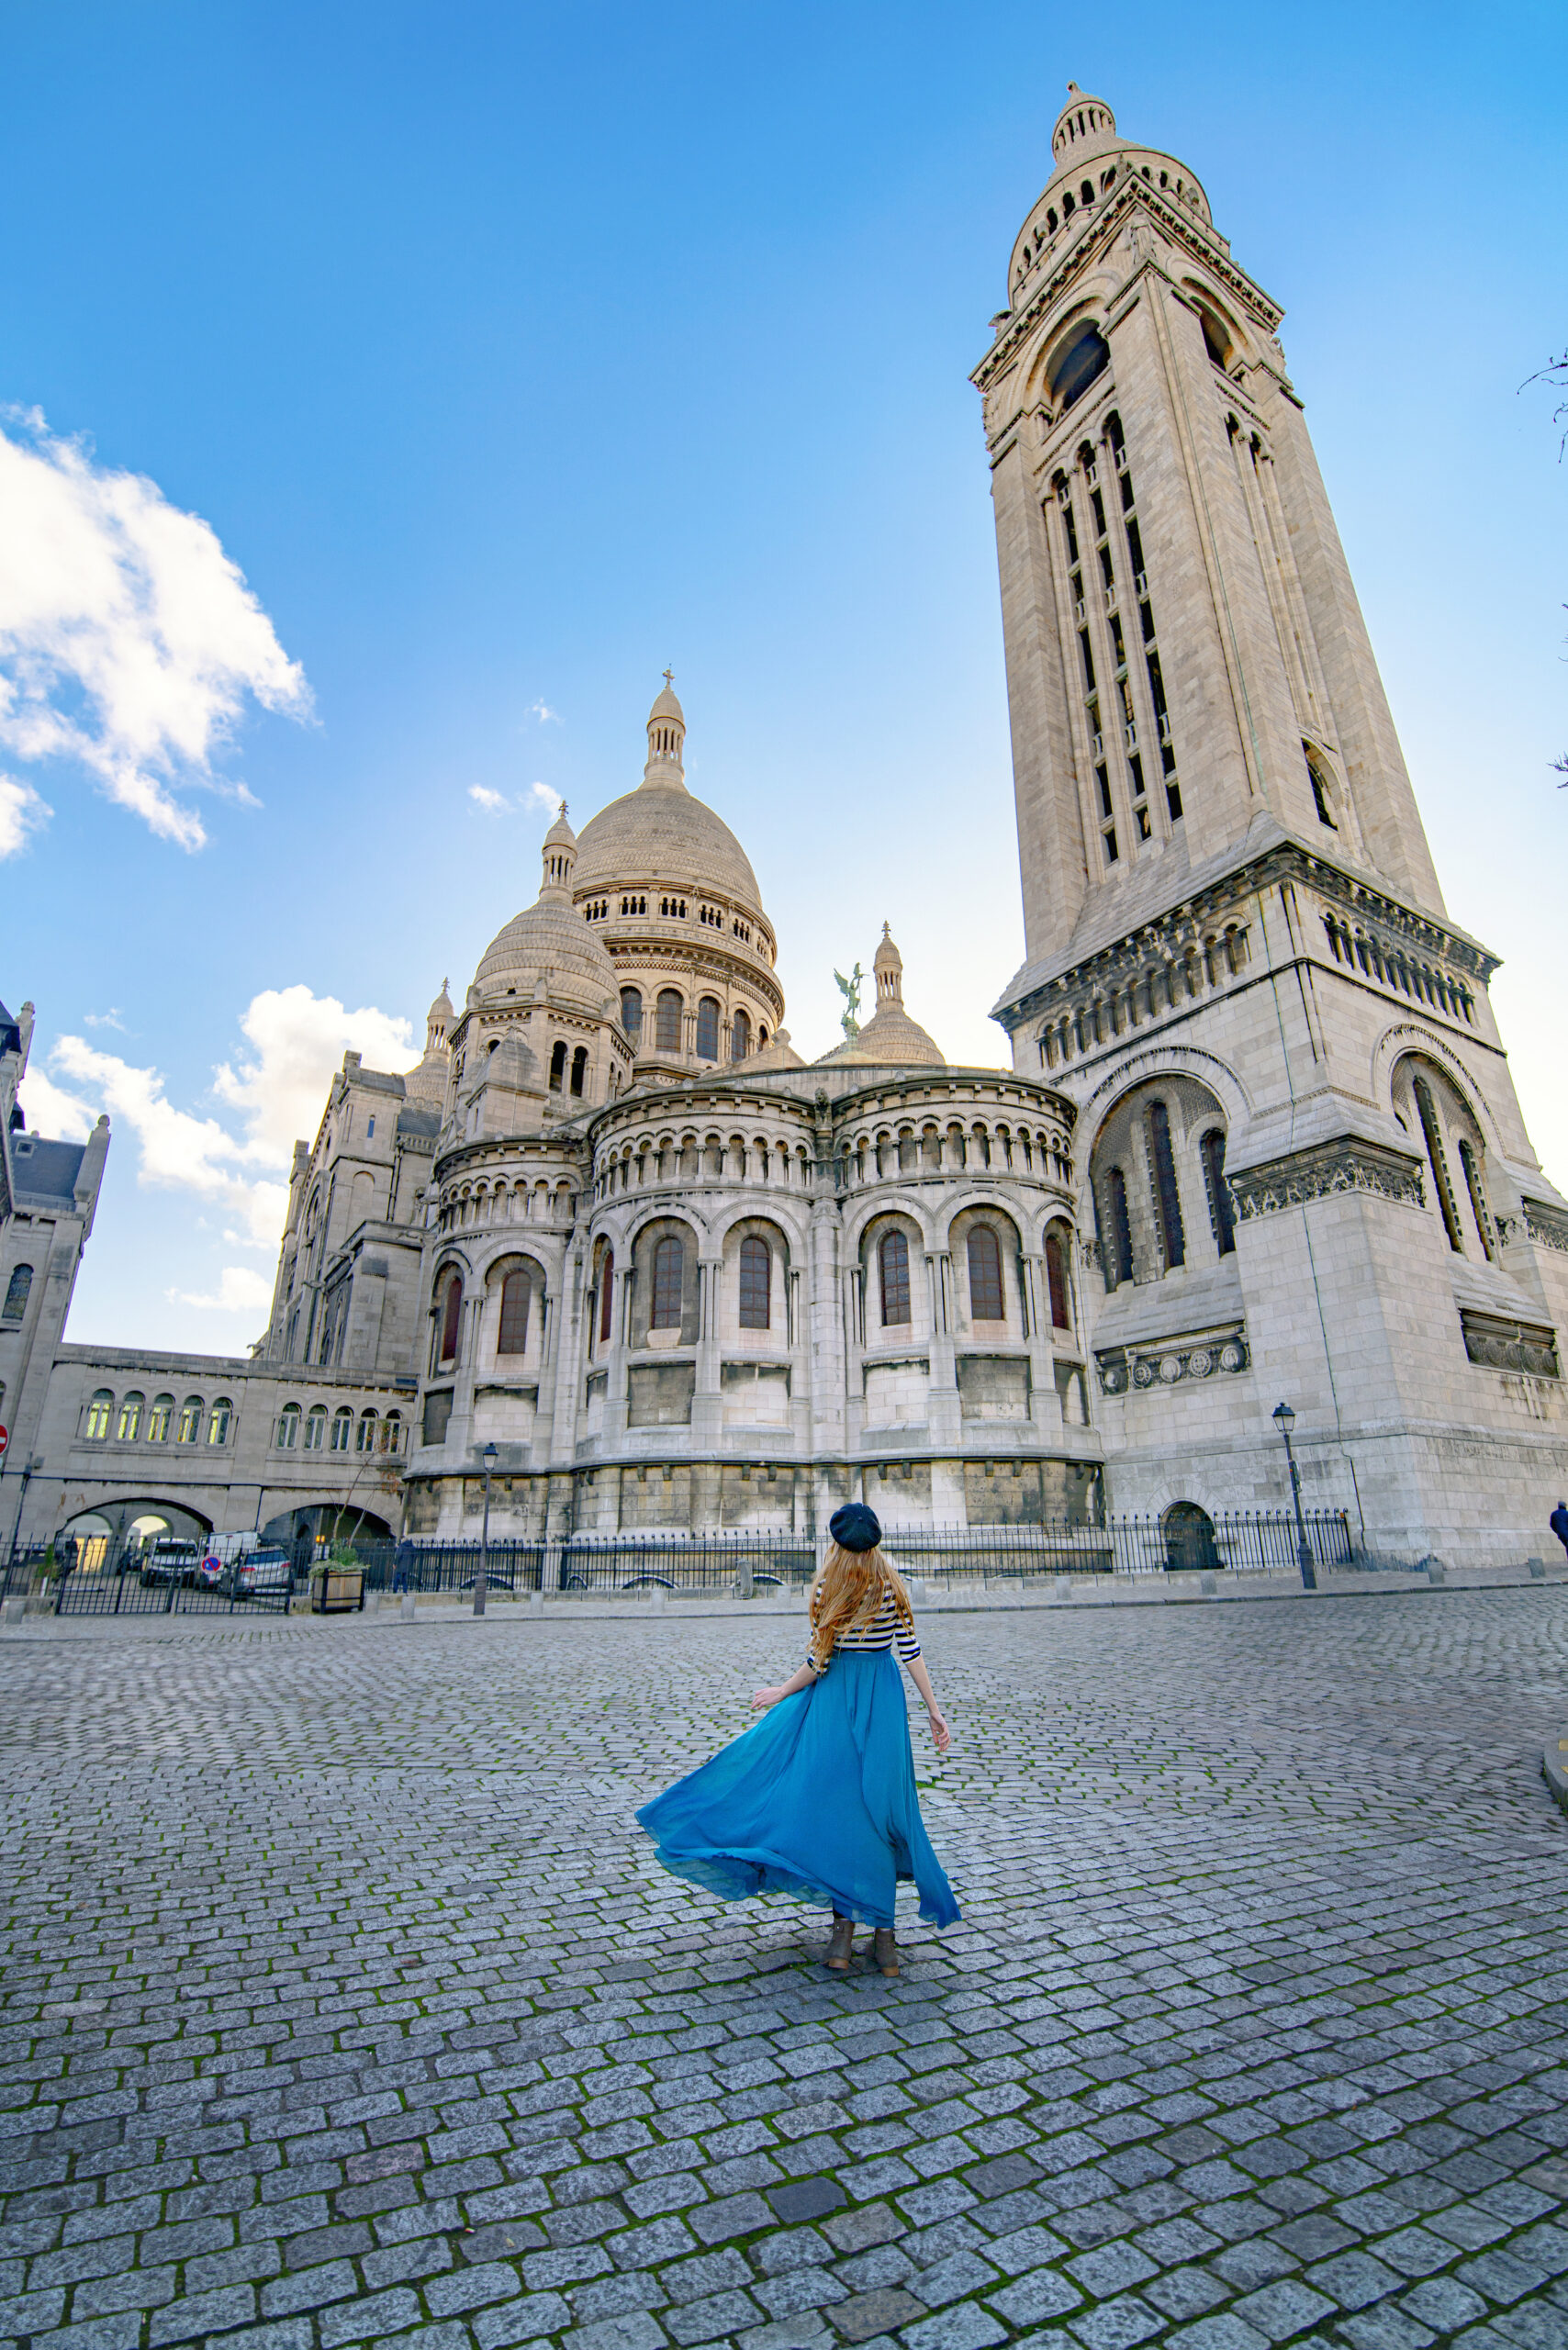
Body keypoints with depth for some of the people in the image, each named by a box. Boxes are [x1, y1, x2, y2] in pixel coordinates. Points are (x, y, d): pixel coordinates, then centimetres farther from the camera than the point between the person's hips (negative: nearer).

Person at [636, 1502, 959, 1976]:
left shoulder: (829, 1586, -10)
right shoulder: (893, 1586, -1)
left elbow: (820, 1660, -10)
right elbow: (911, 1652, -2)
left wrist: (782, 1692, 3)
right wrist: (934, 1711, 3)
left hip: (834, 1696, -3)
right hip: (883, 1699, 3)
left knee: (833, 1801, 7)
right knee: (879, 1804, 8)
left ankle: (844, 1922, 11)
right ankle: (882, 1926, 13)